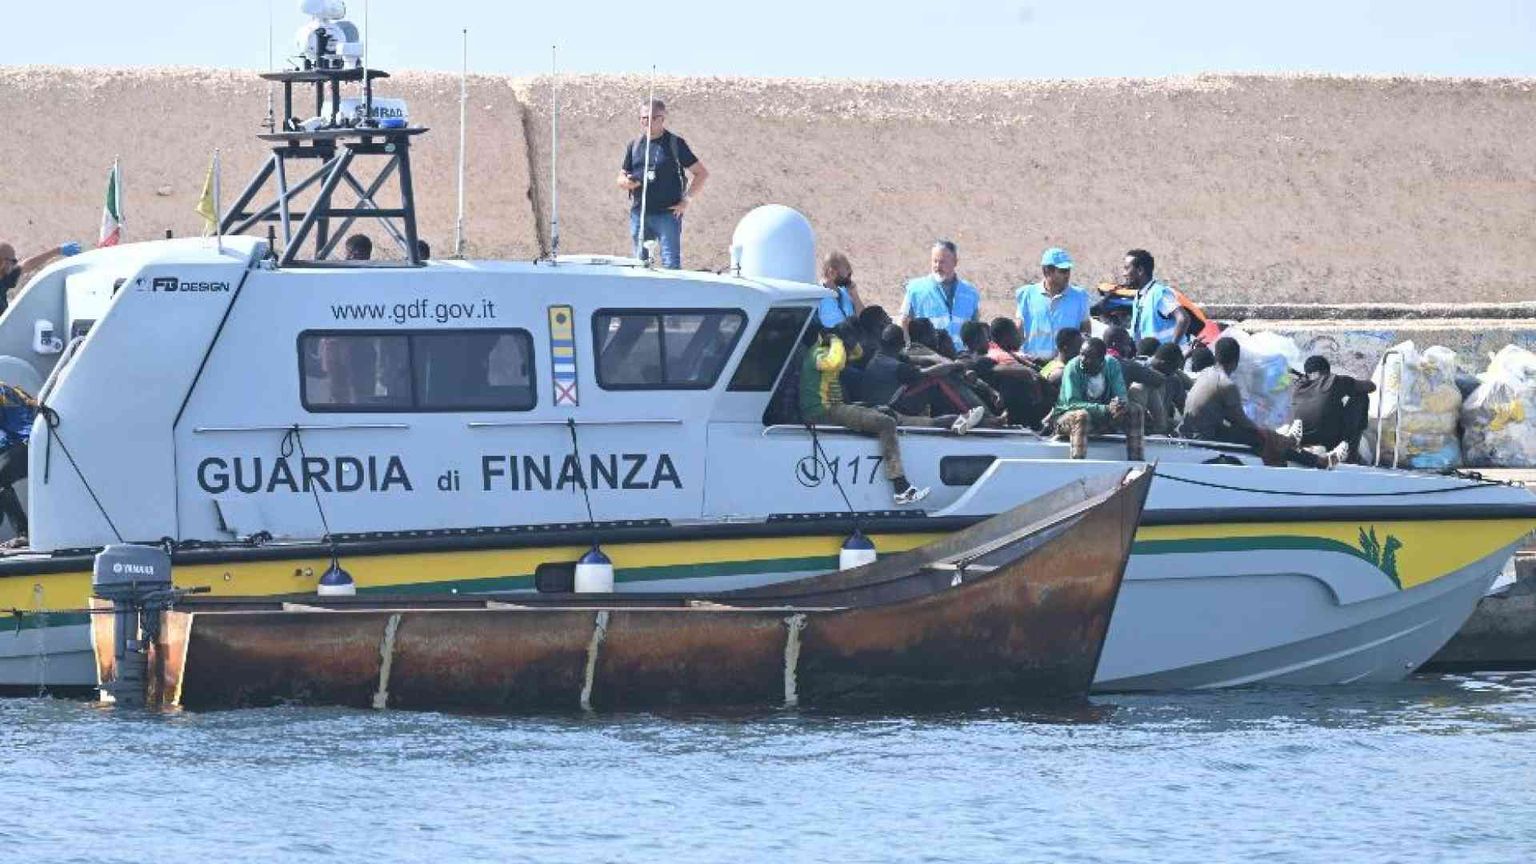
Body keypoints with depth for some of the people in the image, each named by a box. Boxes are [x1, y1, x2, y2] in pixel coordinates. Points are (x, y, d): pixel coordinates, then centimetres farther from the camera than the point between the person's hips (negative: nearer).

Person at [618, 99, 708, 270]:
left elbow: (702, 173, 0)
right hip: (639, 214, 5)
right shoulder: (634, 145, 13)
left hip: (667, 214, -5)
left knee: (671, 265, -8)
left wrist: (686, 200, -6)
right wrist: (626, 182, -7)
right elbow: (621, 178, 18)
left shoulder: (674, 144, 0)